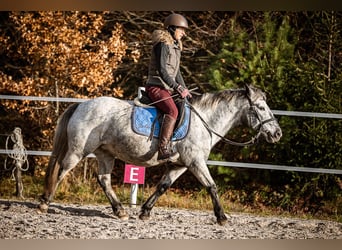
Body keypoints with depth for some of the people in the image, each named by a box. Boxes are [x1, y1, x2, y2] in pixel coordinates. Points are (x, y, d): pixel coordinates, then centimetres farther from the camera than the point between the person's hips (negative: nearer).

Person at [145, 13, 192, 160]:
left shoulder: (175, 46, 19)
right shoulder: (162, 44, -10)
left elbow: (176, 72, 24)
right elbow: (162, 70, -18)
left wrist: (184, 90, 13)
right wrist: (178, 88, -21)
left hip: (168, 88, 10)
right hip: (156, 87, -10)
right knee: (172, 110, -32)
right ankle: (163, 148, -42)